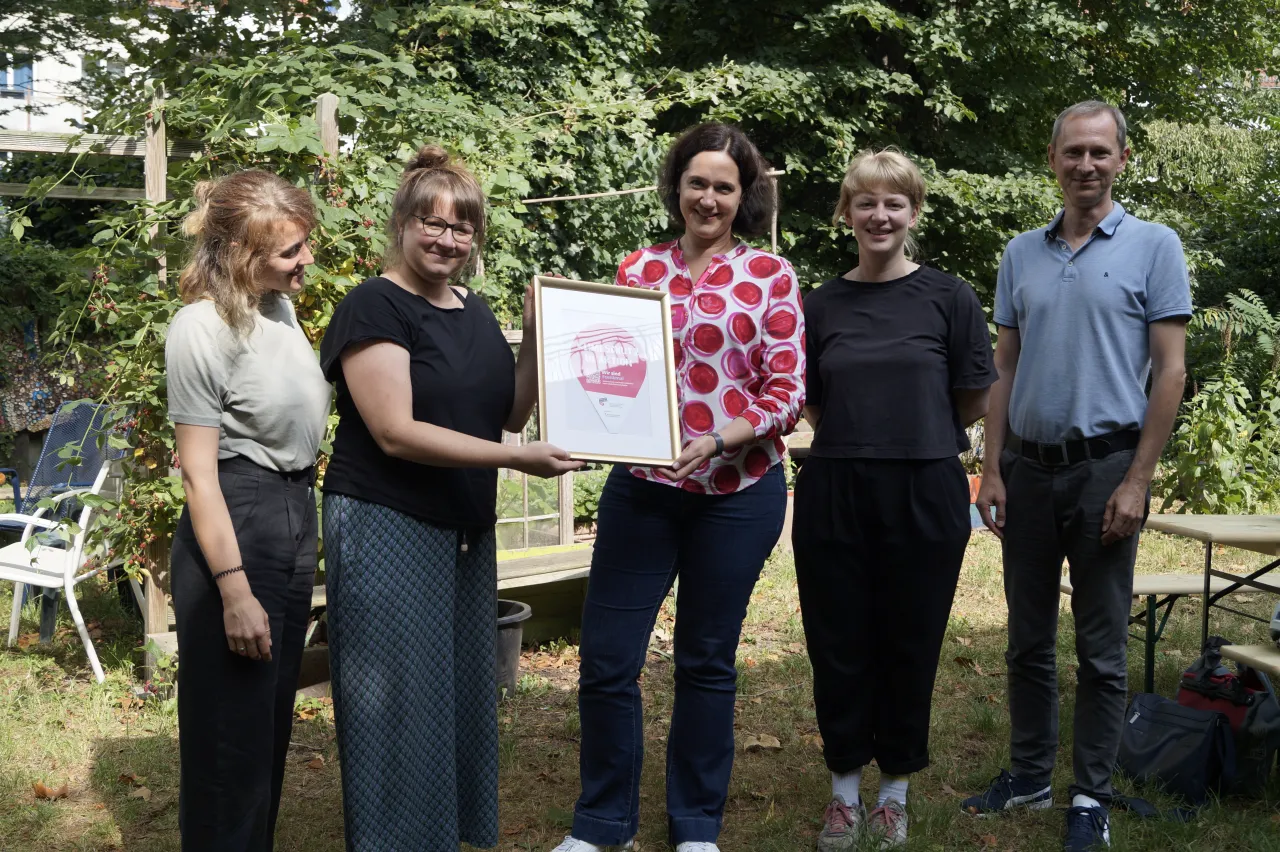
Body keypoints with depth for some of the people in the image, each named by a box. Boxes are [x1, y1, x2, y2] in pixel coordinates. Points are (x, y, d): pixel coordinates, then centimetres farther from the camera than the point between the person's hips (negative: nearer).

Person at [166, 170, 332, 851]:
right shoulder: (203, 327, -15)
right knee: (232, 738, 1)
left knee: (272, 724, 17)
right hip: (234, 529, -8)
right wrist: (234, 592, -20)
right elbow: (198, 473, -16)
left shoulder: (281, 306, 7)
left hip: (295, 520, 8)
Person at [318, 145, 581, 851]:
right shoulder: (375, 307, -11)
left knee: (466, 693, 14)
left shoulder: (477, 313, 12)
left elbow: (511, 413, 14)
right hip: (388, 529, -8)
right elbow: (396, 432, -19)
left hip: (468, 533, 8)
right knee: (398, 706, -2)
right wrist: (516, 459, -23)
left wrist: (536, 335, 0)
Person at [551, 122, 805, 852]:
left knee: (707, 661, 10)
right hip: (640, 486, 2)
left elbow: (787, 393, -6)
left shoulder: (771, 275, -1)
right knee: (607, 658, 1)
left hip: (736, 492, -2)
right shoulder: (638, 270, 7)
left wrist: (717, 441, -21)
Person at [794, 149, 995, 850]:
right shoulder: (821, 305, 7)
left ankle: (894, 792, 25)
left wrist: (915, 429, 8)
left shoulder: (949, 298, 0)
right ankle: (844, 792, 23)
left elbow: (973, 404, 3)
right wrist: (860, 433, 0)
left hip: (924, 495, -2)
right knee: (839, 647, 7)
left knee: (910, 647, 8)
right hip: (834, 494, 2)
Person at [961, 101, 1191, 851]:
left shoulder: (1153, 247, -2)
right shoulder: (1022, 254, 9)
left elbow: (1170, 373, -6)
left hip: (1104, 466, -4)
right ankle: (1030, 775, 25)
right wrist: (993, 469, 4)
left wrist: (1137, 481, -12)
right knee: (1029, 639, 12)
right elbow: (1004, 369, 11)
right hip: (1029, 468, 4)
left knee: (1101, 648, 3)